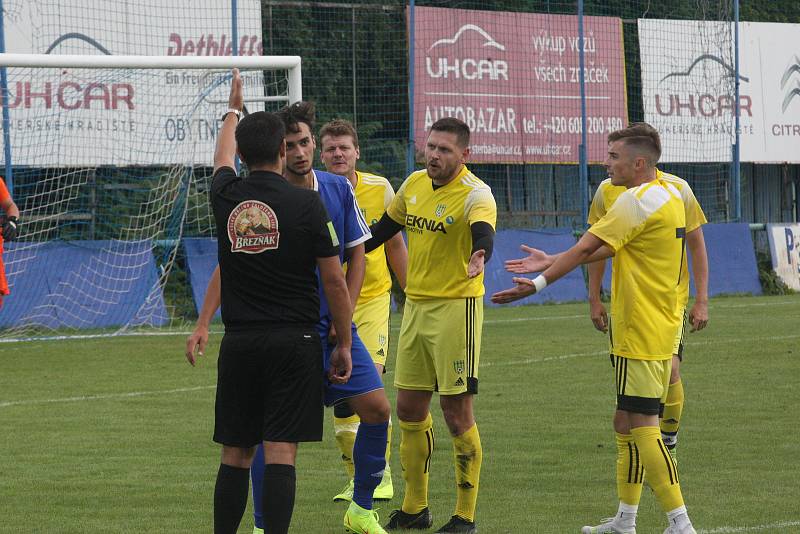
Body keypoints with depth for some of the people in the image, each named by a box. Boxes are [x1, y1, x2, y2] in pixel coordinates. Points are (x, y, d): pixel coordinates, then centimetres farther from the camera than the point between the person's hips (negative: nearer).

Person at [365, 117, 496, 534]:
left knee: (456, 413, -5)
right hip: (415, 306, 7)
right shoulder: (415, 184, 5)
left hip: (456, 308, -7)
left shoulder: (475, 194, -16)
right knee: (409, 409, 11)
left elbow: (483, 230, -37)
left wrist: (479, 254, -59)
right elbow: (385, 228, 20)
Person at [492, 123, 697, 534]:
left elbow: (587, 248, -18)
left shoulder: (638, 201, -16)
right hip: (660, 328, 10)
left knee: (641, 427, -10)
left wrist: (540, 283, -14)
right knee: (629, 424, 15)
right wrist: (555, 262, 18)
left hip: (640, 334, -10)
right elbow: (608, 249, 18)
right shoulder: (668, 195, 14)